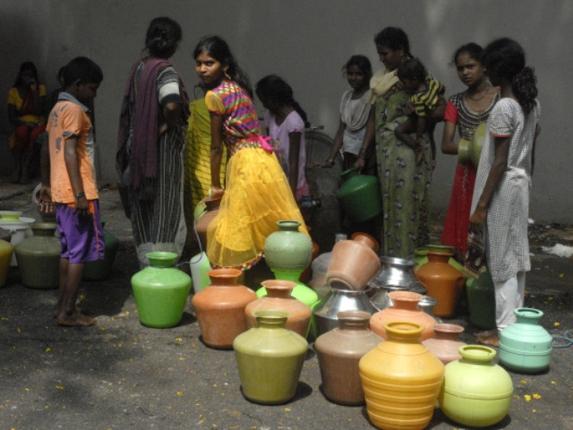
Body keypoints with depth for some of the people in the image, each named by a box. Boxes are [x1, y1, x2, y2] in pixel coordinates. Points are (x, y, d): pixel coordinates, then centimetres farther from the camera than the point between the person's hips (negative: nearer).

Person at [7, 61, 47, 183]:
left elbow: (39, 111, -10)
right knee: (22, 131, -37)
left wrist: (34, 90, -12)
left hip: (37, 124, 0)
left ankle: (26, 167, -26)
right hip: (21, 125, 0)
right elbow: (11, 117, 1)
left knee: (35, 133, -37)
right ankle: (17, 167, -24)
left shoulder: (40, 88, 3)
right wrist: (24, 123, -18)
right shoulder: (13, 92, 5)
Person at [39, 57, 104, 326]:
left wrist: (46, 186, 26)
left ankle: (62, 306, 20)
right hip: (76, 193, -9)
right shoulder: (74, 109, -13)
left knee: (68, 249, 15)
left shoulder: (57, 109, 15)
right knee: (80, 252, -3)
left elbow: (48, 151, 20)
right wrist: (80, 195, -23)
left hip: (60, 192, 9)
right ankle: (68, 312, 1)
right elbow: (70, 153, -21)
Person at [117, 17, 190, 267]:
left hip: (137, 148, 8)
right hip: (162, 149, -7)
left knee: (143, 209, 14)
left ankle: (147, 264, 23)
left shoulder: (138, 68, 8)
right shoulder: (164, 71, -15)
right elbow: (171, 104, -32)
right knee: (165, 210, 0)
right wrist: (169, 124, -14)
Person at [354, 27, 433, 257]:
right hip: (385, 149, 6)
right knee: (389, 203, 10)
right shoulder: (379, 79, 11)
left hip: (409, 149, -6)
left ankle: (409, 259, 2)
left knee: (408, 202, -4)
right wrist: (362, 154, 12)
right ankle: (391, 257, 19)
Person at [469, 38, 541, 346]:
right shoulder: (532, 104, 7)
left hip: (503, 188, -9)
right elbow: (530, 153, 13)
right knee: (515, 257, 14)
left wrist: (481, 206, -16)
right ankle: (513, 324, 22)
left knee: (501, 261, -1)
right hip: (521, 185, 9)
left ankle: (506, 330, 7)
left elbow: (500, 162, -20)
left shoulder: (503, 108, -19)